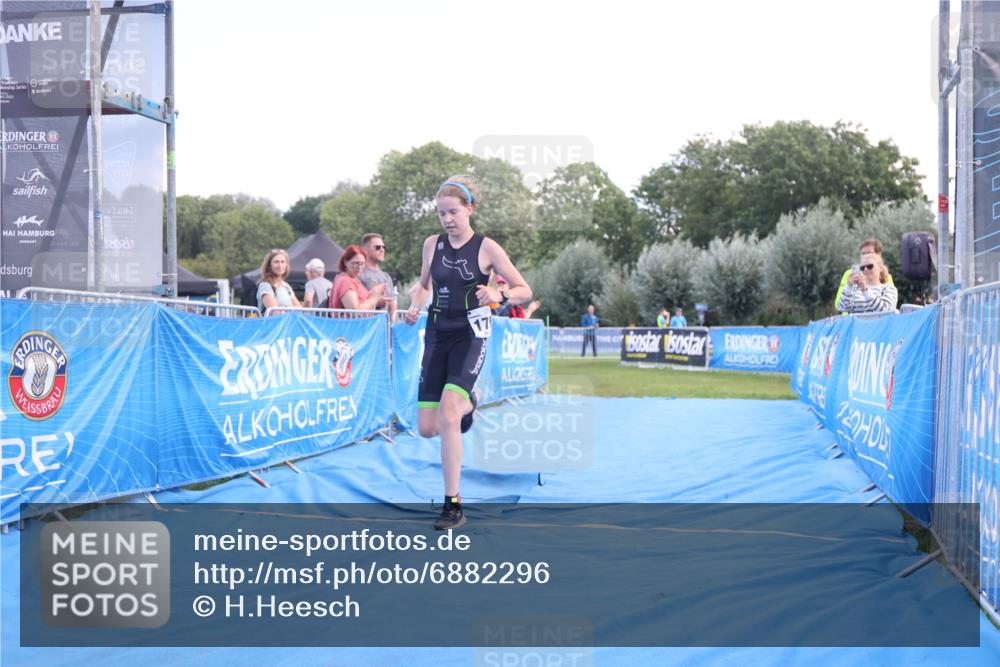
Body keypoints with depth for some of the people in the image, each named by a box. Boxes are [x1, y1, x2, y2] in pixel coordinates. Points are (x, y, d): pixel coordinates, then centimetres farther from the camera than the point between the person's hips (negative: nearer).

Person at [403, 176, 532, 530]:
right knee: (427, 428, 3)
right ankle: (467, 403, 40)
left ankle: (453, 505, -15)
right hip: (437, 335, 5)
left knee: (447, 412, -24)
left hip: (470, 335, -5)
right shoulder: (432, 244, 5)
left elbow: (524, 290, -3)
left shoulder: (486, 248, -7)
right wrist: (415, 305, 0)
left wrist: (499, 295, -23)